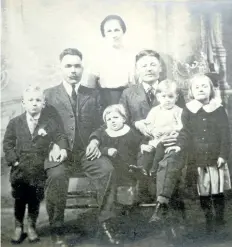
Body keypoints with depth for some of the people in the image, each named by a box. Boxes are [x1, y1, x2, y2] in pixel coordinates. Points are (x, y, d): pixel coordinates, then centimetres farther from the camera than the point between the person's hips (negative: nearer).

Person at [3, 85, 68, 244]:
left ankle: (31, 227, 30)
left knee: (35, 201, 10)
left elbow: (60, 136, -7)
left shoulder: (51, 122, -3)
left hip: (40, 169, 0)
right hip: (20, 169, 1)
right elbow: (8, 143, 3)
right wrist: (14, 160, -8)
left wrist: (63, 149, -26)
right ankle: (18, 228, 29)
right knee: (19, 200, 10)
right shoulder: (15, 123, 1)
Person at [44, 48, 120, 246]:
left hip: (87, 151, 1)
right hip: (61, 152, -1)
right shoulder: (49, 94, 12)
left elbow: (100, 125, 11)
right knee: (56, 175, -31)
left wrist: (95, 143, -8)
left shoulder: (93, 94, 16)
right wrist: (53, 146, -12)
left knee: (108, 169, -27)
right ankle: (57, 229, -12)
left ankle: (105, 224, -12)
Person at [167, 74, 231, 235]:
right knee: (203, 193, 9)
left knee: (218, 192, 7)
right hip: (197, 159, 1)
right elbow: (186, 133, 1)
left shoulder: (219, 109, 0)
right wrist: (180, 146, -16)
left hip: (216, 158, -1)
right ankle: (209, 221, 24)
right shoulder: (188, 110, 2)